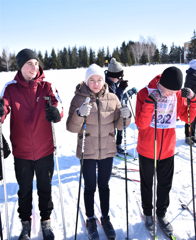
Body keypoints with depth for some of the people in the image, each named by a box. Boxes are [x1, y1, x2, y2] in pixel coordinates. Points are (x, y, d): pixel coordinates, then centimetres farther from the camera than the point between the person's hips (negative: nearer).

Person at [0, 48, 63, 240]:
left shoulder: (47, 86, -3)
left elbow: (58, 105, -15)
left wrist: (56, 112, -39)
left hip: (45, 150, 0)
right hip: (21, 152, 0)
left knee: (45, 188, 16)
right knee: (24, 190, 17)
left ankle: (46, 222, 38)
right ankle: (25, 224, 39)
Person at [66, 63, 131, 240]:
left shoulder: (112, 98, -1)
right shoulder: (79, 98, -8)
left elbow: (119, 125, 4)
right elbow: (71, 127, -13)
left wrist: (125, 117, -18)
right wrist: (80, 114, -32)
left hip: (107, 150, 2)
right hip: (87, 151, -2)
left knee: (104, 186, 17)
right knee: (90, 187, 11)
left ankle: (105, 218, 38)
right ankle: (91, 220, 34)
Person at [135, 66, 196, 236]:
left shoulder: (178, 95, -5)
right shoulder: (145, 93, -17)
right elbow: (141, 124, -23)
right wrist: (150, 101, -33)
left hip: (168, 149, 3)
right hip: (147, 150, -3)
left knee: (165, 184, 16)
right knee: (147, 184, 16)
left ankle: (161, 214, 38)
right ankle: (148, 214, 38)